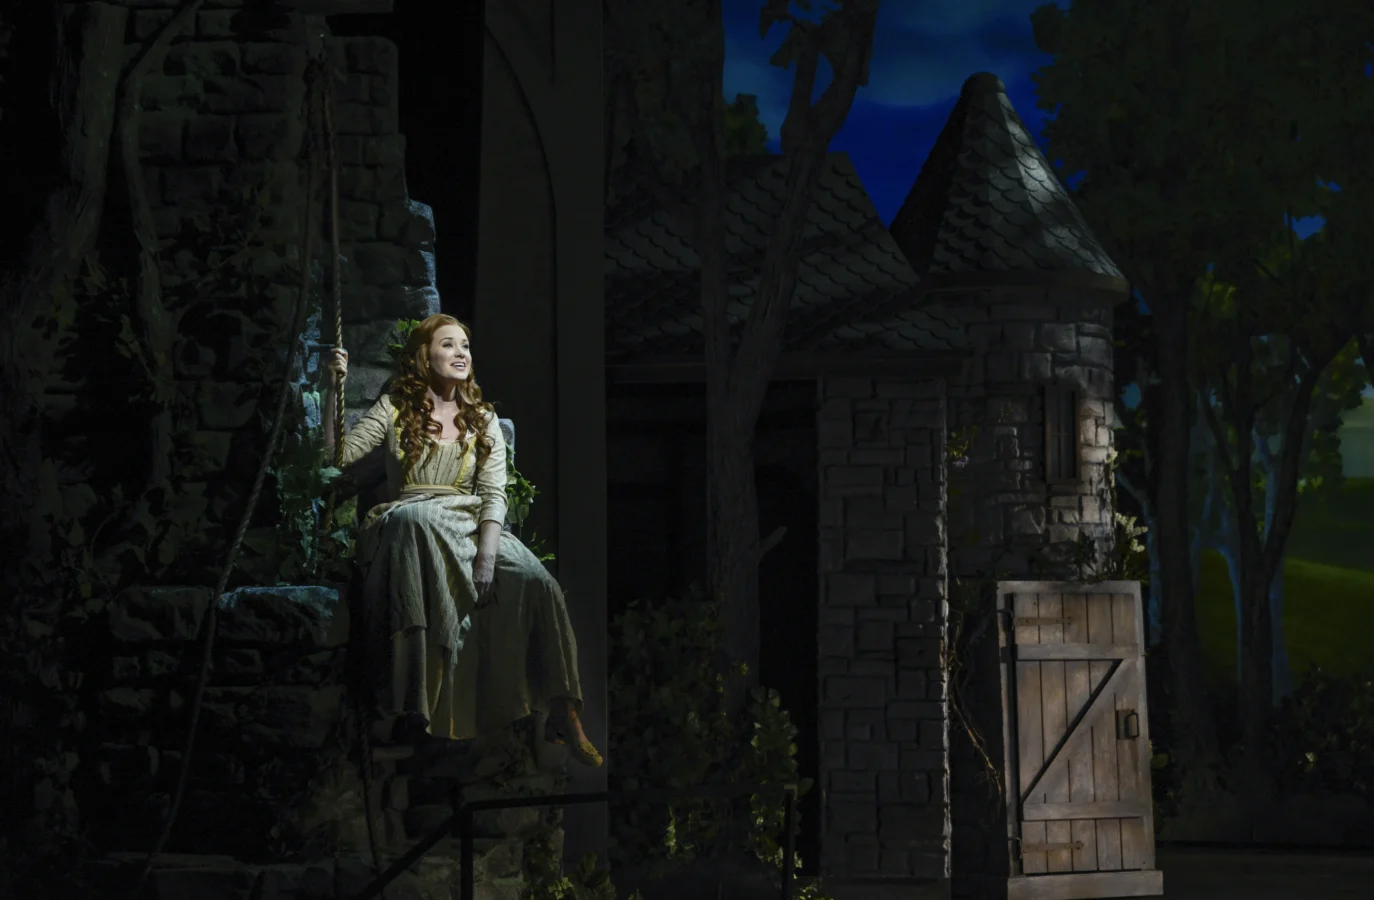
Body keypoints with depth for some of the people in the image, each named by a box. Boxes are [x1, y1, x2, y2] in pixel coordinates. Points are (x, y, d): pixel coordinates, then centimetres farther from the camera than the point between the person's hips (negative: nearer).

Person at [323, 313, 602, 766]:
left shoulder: (482, 419, 17)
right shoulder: (394, 409, 13)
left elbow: (494, 492, 5)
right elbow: (337, 454, 2)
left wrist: (488, 553, -13)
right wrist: (334, 390, -8)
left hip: (471, 525, 3)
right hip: (411, 530, -3)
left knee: (536, 581, -29)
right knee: (415, 515, -42)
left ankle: (564, 716, -30)